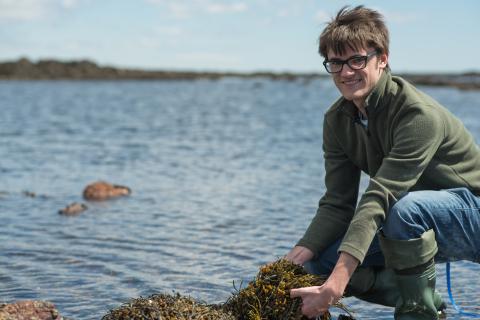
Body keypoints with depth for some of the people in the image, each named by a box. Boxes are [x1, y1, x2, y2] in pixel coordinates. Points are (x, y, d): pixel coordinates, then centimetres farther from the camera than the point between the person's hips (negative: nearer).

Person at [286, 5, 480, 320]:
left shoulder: (420, 115, -29)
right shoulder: (337, 120, -5)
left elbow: (379, 199, -38)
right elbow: (337, 203, -8)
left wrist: (335, 285, -45)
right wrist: (295, 257, -26)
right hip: (413, 224, 7)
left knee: (405, 208, -39)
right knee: (319, 259, -8)